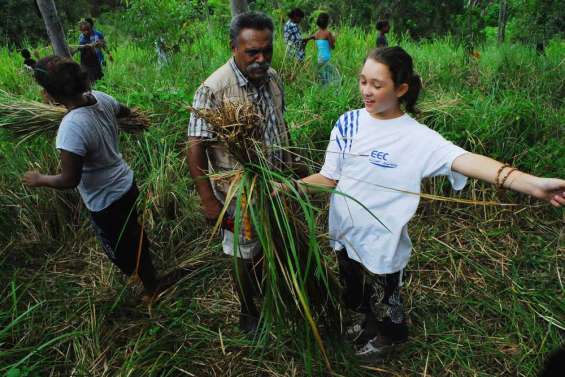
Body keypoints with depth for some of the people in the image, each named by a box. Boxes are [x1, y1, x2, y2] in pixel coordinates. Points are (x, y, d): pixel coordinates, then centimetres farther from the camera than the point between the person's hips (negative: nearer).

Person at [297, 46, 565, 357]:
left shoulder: (417, 137, -19)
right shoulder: (348, 123, -7)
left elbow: (465, 160, -33)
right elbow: (329, 177, -2)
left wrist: (533, 184, -45)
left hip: (380, 242, -4)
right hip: (345, 234, 4)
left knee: (383, 301, 22)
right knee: (356, 293, 29)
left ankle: (388, 337, 55)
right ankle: (369, 323, 61)